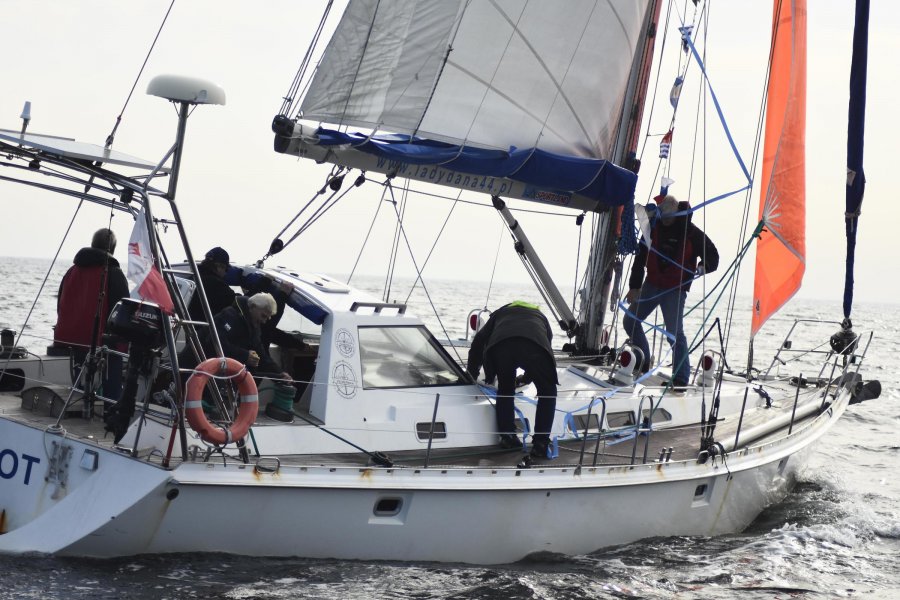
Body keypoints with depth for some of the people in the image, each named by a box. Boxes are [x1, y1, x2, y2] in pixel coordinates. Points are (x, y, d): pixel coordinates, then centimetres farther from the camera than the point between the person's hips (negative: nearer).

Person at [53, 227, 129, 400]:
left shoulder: (72, 271, 11)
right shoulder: (113, 273, -9)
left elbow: (61, 305, 17)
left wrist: (64, 337, 24)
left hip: (75, 338, 6)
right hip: (104, 340, -6)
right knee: (111, 390, -2)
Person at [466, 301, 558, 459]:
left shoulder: (500, 313, 43)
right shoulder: (540, 317, 44)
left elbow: (479, 340, 37)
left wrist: (471, 374, 45)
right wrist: (526, 378, 61)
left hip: (500, 346, 1)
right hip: (534, 346, -1)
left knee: (505, 390, 28)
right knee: (547, 392, 19)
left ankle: (507, 437, 23)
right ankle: (540, 444, 11)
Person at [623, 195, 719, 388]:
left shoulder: (690, 231, -11)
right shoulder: (653, 227, 0)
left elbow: (712, 256, -5)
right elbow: (640, 258, 5)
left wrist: (703, 266, -28)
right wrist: (635, 286, 3)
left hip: (675, 289, -6)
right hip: (652, 285, 6)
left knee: (674, 333, -17)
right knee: (630, 321, 10)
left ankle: (681, 379, -13)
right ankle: (643, 363, 27)